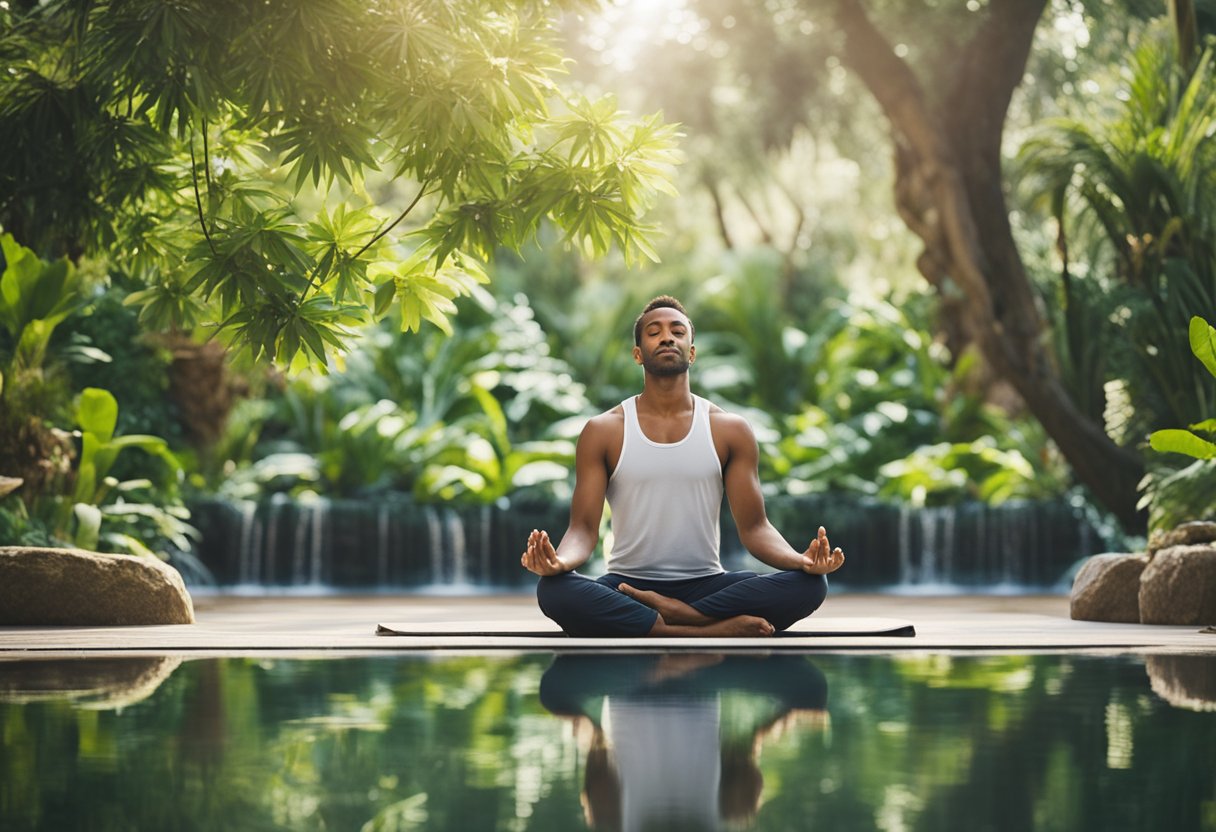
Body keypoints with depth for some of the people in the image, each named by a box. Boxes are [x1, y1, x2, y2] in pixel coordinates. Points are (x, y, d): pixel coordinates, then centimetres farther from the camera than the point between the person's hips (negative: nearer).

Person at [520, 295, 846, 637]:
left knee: (808, 585, -26)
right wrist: (559, 562, -29)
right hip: (627, 585, -1)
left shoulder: (731, 430, 5)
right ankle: (714, 632, -32)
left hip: (706, 585, 1)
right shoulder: (603, 431, 3)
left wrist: (800, 560, -21)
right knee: (554, 590, -36)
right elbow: (584, 528, -3)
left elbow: (754, 527, 2)